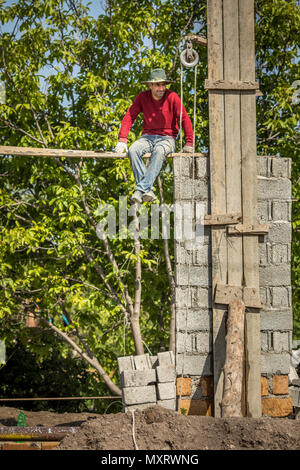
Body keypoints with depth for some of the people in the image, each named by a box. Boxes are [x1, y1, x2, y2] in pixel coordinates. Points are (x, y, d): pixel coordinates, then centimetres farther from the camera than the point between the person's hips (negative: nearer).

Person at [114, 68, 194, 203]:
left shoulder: (172, 97, -7)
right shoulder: (142, 97, 1)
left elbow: (185, 119, -7)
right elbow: (129, 117, 0)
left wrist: (189, 143, -13)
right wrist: (122, 140, -10)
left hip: (167, 138, -3)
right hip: (147, 136, 3)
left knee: (159, 152, -38)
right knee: (133, 150, -30)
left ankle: (141, 189, -44)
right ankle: (148, 191, -38)